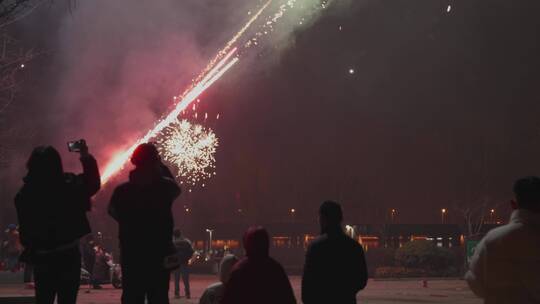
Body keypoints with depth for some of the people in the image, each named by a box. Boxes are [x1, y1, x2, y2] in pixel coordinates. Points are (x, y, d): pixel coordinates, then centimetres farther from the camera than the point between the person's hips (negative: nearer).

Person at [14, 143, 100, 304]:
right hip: (68, 254, -1)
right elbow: (93, 183, 4)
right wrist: (87, 158, 11)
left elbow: (25, 229, -3)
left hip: (42, 257, 2)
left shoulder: (25, 194, -9)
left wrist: (30, 252, 9)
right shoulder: (70, 185, -14)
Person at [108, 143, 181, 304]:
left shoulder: (122, 190, -2)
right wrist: (161, 167, 15)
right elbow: (176, 189, 18)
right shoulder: (165, 187, -5)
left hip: (131, 255, 1)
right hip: (159, 255, -1)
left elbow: (113, 212, 15)